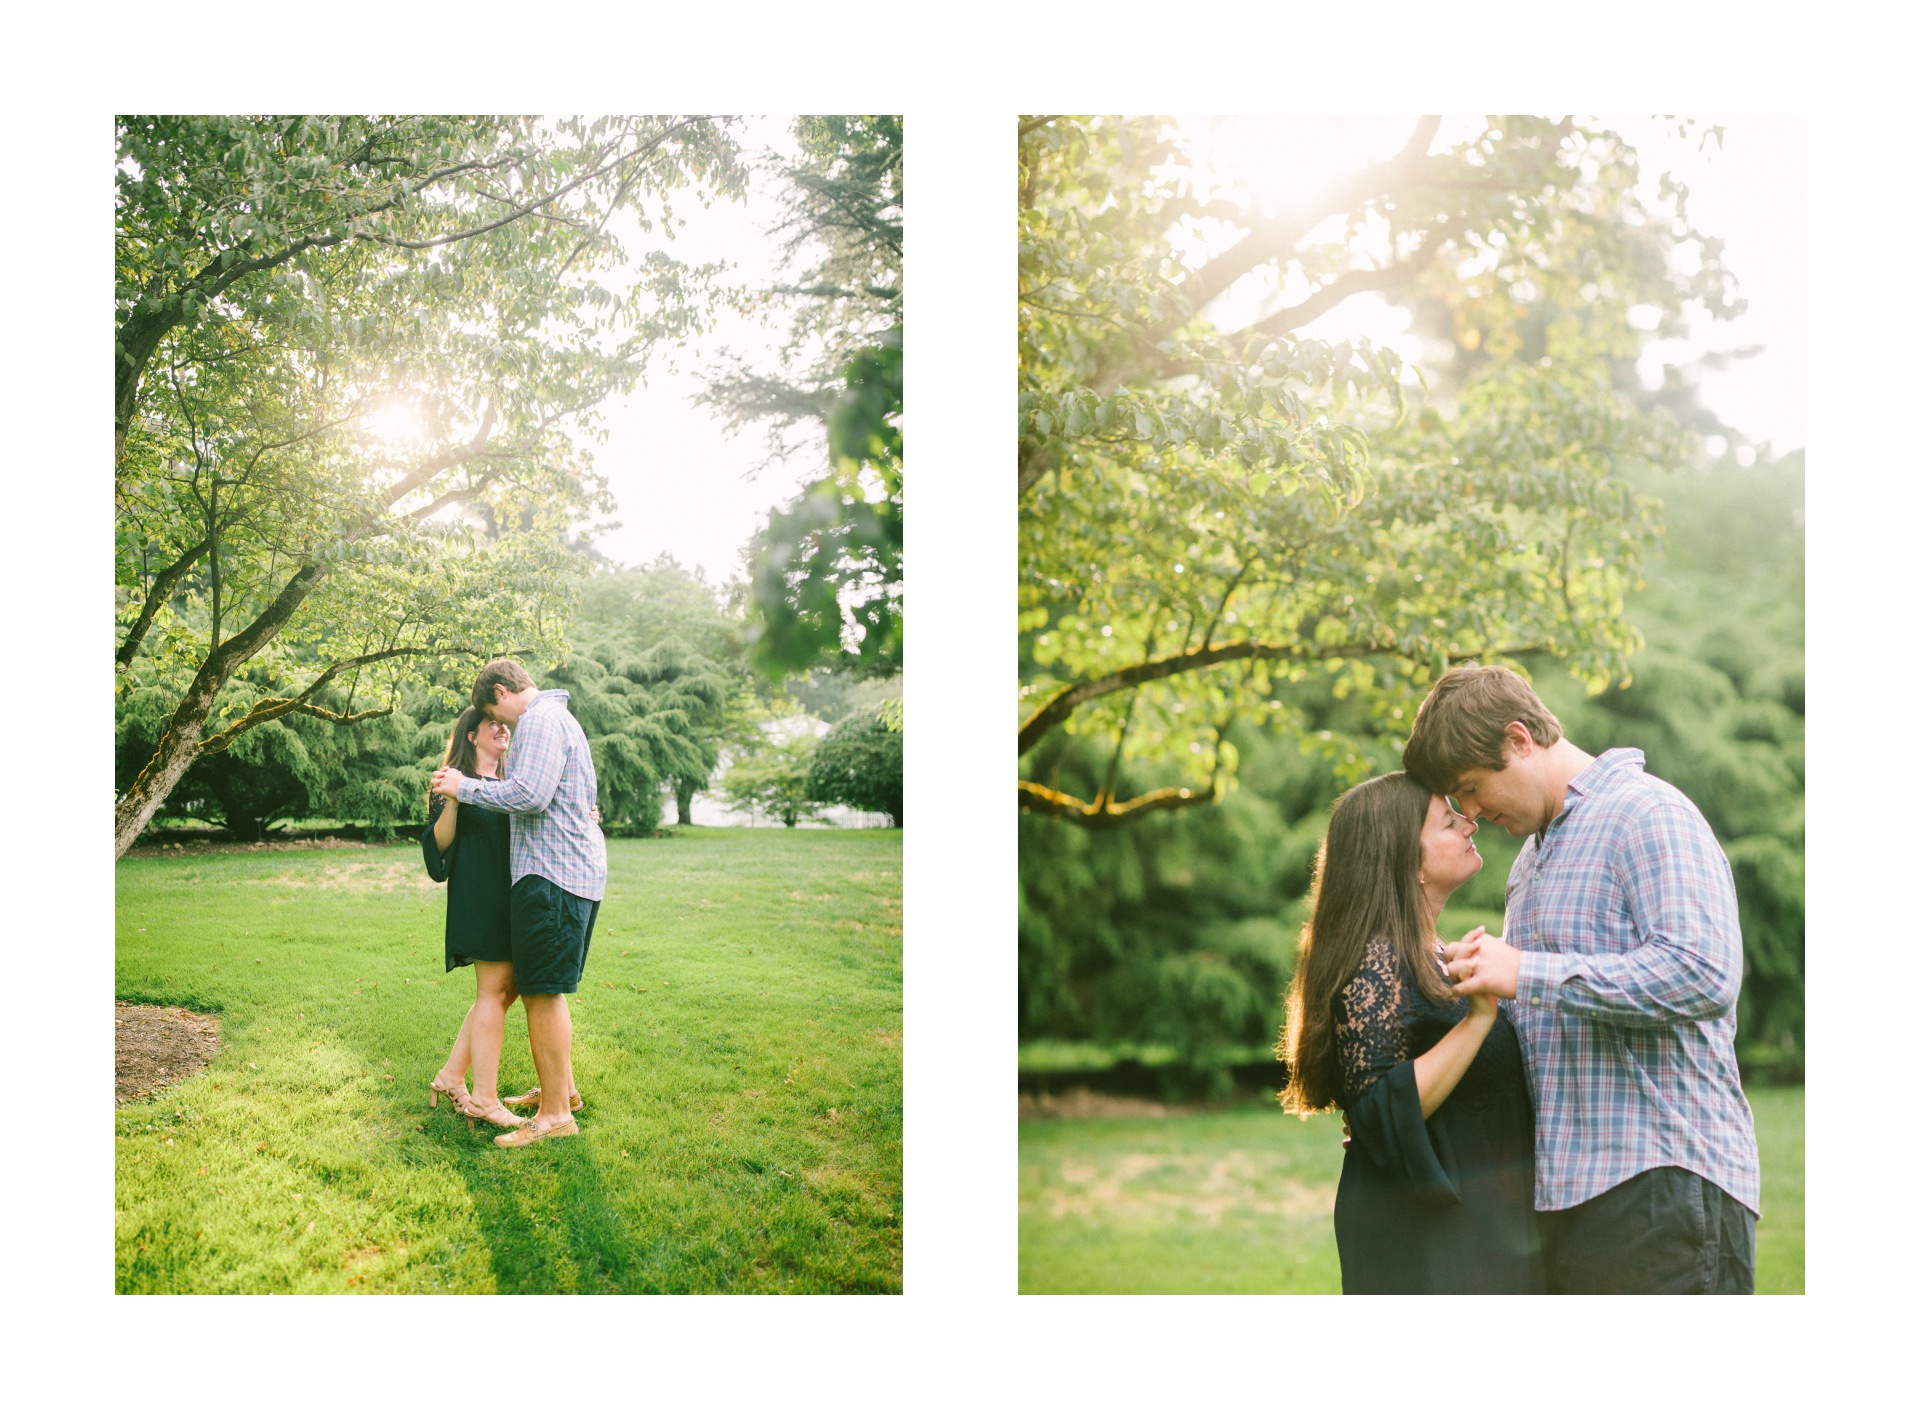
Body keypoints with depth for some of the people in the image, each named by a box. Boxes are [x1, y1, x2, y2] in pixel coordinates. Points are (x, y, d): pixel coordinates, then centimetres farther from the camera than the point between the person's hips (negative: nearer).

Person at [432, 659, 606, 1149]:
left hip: (552, 874, -11)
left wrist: (467, 787, -10)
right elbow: (589, 793, 29)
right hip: (577, 870, 11)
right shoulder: (562, 720, 21)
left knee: (542, 993, -7)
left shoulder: (540, 720, -11)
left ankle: (555, 1114, -3)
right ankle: (561, 1087, 29)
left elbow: (530, 795, -23)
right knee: (545, 988, 19)